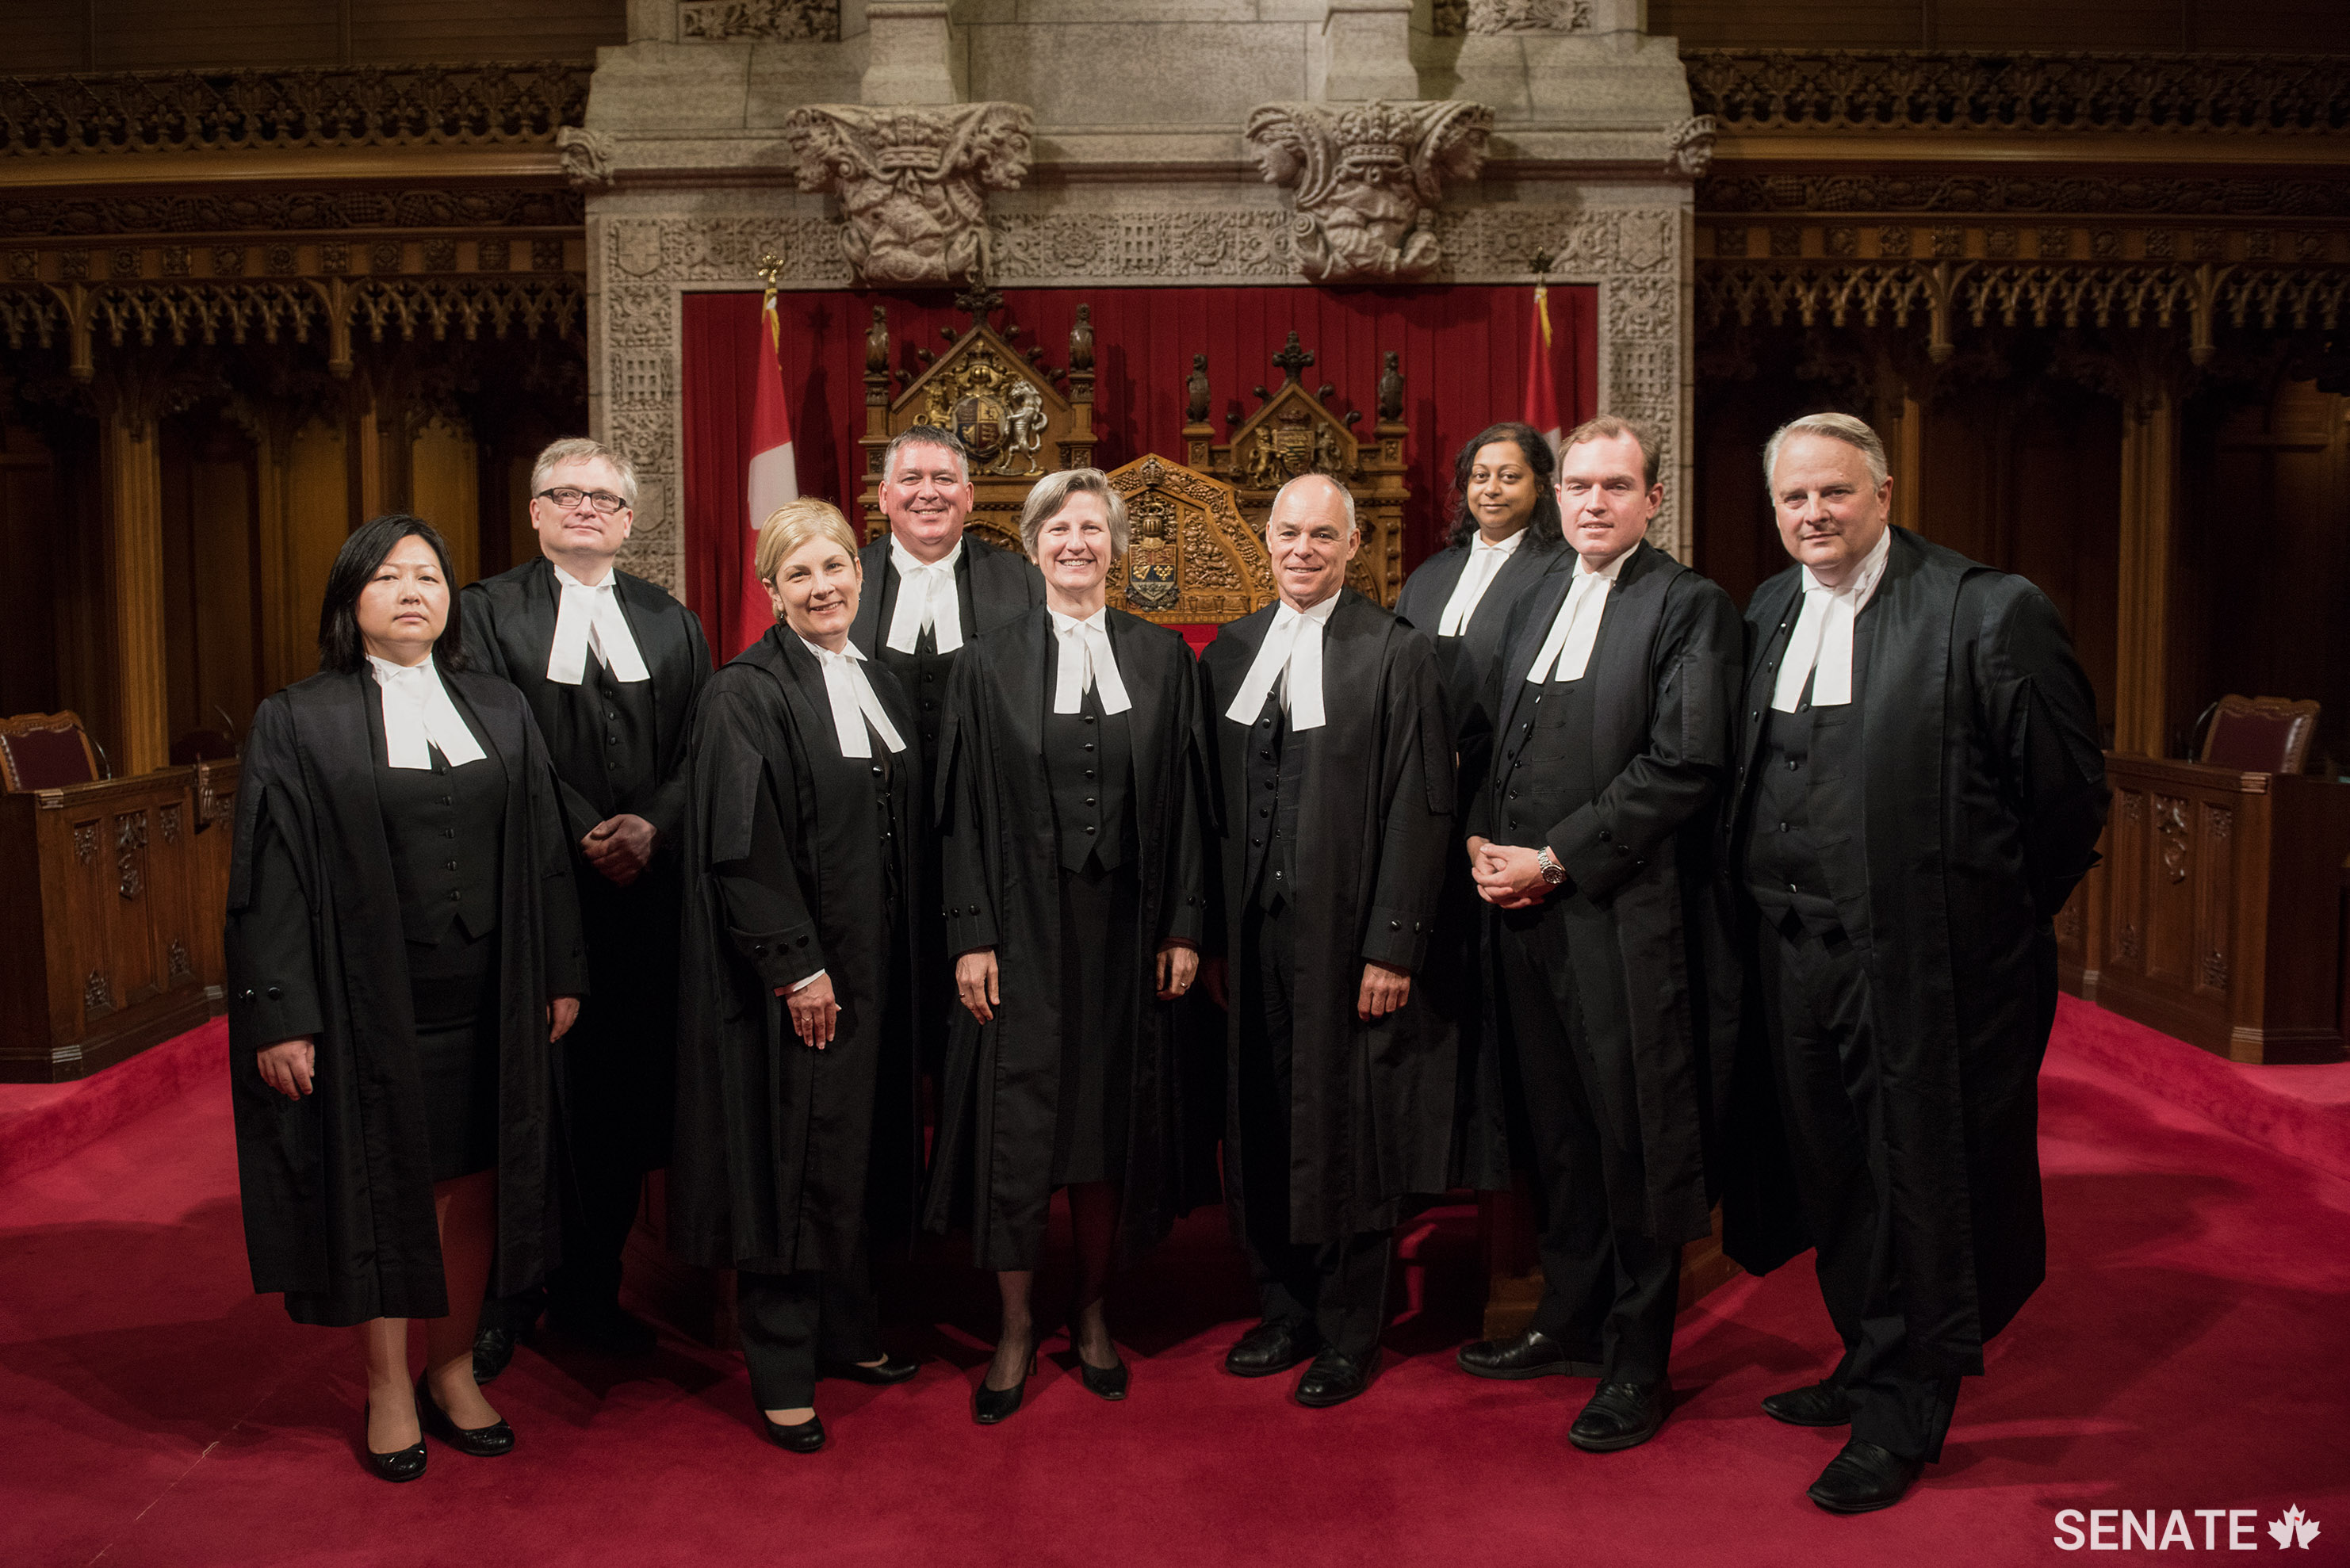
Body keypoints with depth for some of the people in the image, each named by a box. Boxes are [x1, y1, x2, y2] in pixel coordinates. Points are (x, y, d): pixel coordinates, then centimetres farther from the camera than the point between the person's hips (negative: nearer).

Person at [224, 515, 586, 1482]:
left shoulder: (502, 712, 8)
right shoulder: (298, 723, -2)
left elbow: (541, 853, 9)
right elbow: (272, 877, -6)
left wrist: (561, 974, 5)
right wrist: (280, 1015, -11)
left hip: (484, 998, 3)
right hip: (367, 1000, -3)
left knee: (475, 1183, 9)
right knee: (379, 1187, 8)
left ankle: (452, 1370, 27)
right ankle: (389, 1390, 24)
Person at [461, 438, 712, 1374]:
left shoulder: (670, 624, 14)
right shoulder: (488, 611, 4)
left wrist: (654, 826, -12)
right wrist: (582, 841, -14)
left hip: (642, 898, 3)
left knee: (620, 1096, 7)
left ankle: (590, 1290, 21)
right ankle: (504, 1297, 17)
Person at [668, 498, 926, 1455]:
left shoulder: (881, 687, 11)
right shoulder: (745, 696, -11)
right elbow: (741, 848, -16)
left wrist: (906, 958, 10)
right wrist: (798, 969, -19)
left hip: (873, 965, 7)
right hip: (792, 973, -7)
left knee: (855, 1151, 15)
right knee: (792, 1156, 1)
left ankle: (844, 1329, 30)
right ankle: (782, 1370, 14)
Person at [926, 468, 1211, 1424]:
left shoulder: (1163, 658, 5)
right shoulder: (989, 664, 2)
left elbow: (1184, 800, 4)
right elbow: (964, 810, 0)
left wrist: (1184, 926, -1)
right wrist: (971, 937, -6)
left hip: (1126, 927, 1)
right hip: (1025, 925, -1)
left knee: (1113, 1121, 9)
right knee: (1016, 1126, 1)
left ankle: (1091, 1313, 27)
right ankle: (1016, 1330, 18)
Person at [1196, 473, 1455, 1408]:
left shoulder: (1398, 656, -5)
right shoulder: (1229, 652, 10)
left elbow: (1419, 812, -8)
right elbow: (1212, 802, 11)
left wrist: (1394, 946, -13)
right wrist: (1209, 928, 6)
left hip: (1348, 937, -4)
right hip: (1251, 935, 5)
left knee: (1349, 1131, 5)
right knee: (1263, 1129, 11)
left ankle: (1349, 1333, 21)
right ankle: (1286, 1312, 28)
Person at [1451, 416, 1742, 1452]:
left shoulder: (1688, 607, -5)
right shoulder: (1535, 600, 16)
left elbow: (1685, 765, -13)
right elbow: (1489, 737, 19)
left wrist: (1556, 860, -14)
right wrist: (1481, 842, 1)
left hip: (1623, 917, -6)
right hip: (1521, 909, 6)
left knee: (1637, 1142, 3)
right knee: (1553, 1131, 15)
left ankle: (1638, 1364, 17)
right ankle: (1571, 1322, 32)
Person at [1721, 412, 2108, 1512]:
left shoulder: (1988, 613, -11)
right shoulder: (1766, 615, 9)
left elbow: (2066, 792, -7)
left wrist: (1996, 917, 1)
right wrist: (1778, 915, 12)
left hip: (1925, 959, -6)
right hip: (1796, 955, 6)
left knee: (1921, 1180, 6)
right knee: (1836, 1172, 16)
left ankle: (1902, 1419, 21)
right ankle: (1870, 1365, 36)